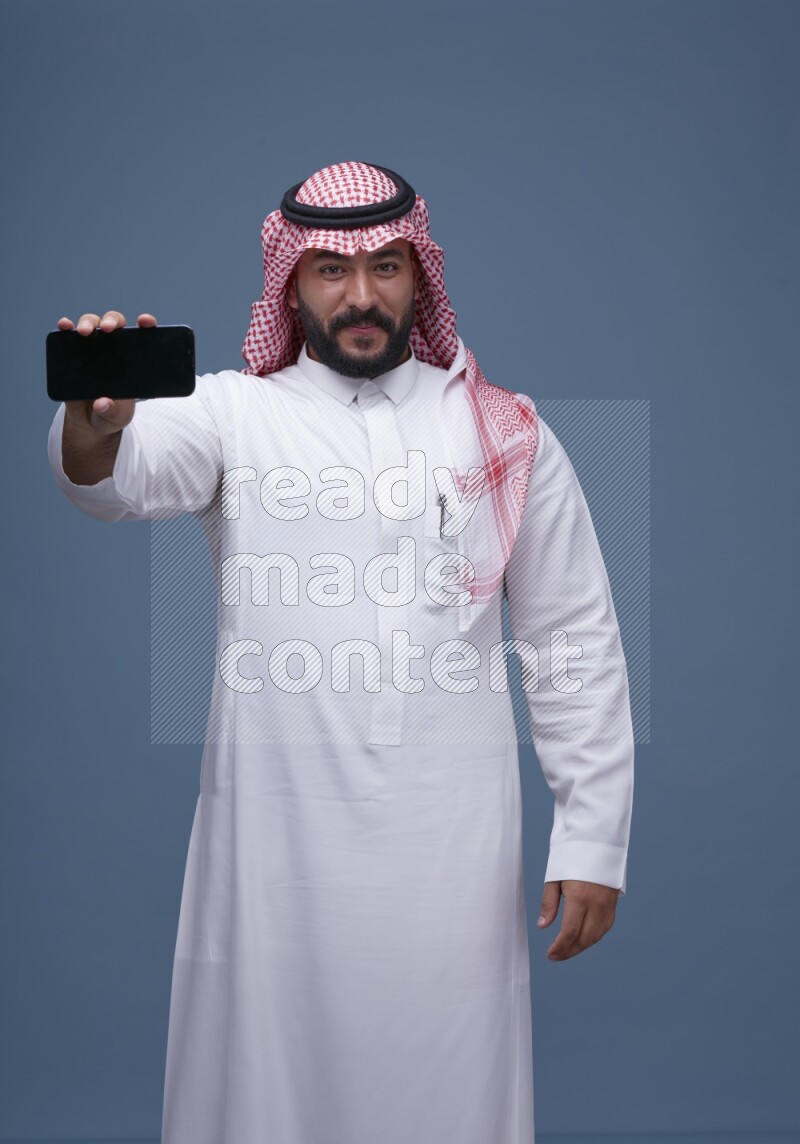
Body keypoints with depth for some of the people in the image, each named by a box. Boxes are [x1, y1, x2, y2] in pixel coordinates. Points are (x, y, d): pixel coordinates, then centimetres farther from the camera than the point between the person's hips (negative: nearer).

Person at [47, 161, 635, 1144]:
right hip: (274, 826, -1)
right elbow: (124, 475, -17)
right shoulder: (233, 413, 4)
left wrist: (592, 840, 3)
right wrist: (95, 422, -42)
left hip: (451, 833, 1)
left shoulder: (505, 432, 8)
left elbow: (576, 642, 8)